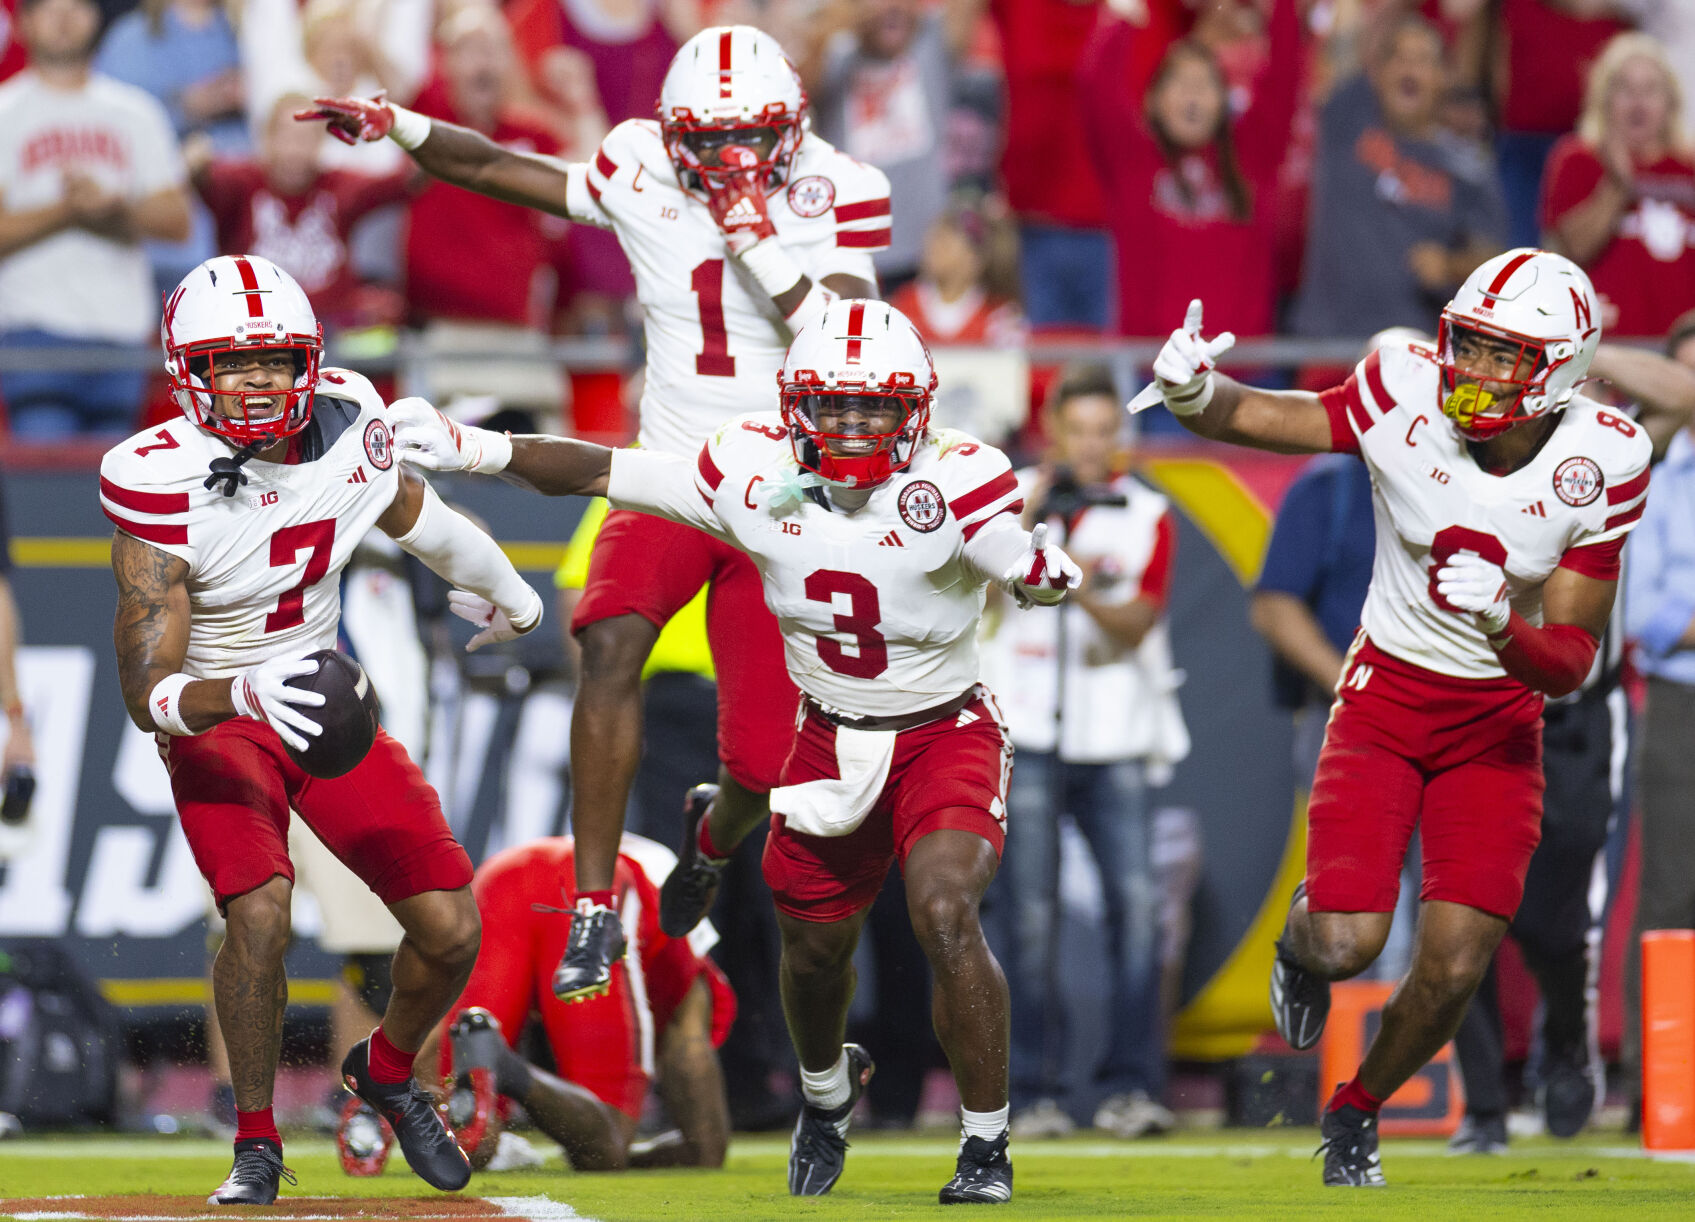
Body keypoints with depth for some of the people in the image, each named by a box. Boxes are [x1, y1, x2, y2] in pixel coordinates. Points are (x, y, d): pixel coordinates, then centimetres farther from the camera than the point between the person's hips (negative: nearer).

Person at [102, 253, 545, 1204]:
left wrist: (508, 593, 31)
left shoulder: (347, 424, -13)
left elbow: (415, 516, 13)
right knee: (260, 911, -28)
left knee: (451, 930, -3)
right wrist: (242, 694, -49)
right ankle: (257, 1147, -6)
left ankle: (389, 1072, 31)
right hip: (215, 721, -4)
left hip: (324, 695, 5)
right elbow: (149, 693, -28)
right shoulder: (160, 482, -26)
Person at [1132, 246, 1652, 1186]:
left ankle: (1357, 1109, 24)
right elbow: (1252, 418, -9)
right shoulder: (1411, 398, -17)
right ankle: (1302, 940, 24)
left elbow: (1569, 664, -12)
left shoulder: (1601, 464, -15)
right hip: (1386, 695, -1)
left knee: (1453, 970, -8)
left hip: (1499, 720, 1)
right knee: (1346, 944, -16)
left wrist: (1501, 624, -33)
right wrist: (1190, 391, -33)